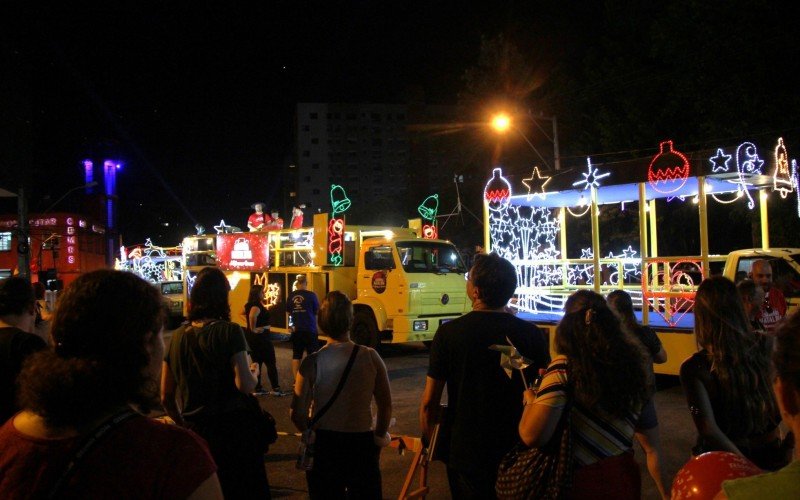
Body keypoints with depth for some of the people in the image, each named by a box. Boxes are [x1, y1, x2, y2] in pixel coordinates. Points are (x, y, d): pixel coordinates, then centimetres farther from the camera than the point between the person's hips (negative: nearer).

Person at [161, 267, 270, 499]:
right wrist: (253, 371, -1)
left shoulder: (178, 336, 2)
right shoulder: (229, 331, -12)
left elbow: (166, 397, 7)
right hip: (233, 428, -4)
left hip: (195, 430, 5)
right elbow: (245, 385, -21)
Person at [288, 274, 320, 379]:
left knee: (296, 356, 10)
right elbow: (317, 311, -1)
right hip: (310, 329, -3)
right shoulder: (311, 295, -10)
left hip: (296, 330, 3)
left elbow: (289, 312, 8)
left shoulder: (291, 295, -1)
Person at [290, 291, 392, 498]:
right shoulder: (370, 357, -11)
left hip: (324, 443, 0)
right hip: (362, 442, 0)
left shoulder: (312, 362, -13)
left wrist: (310, 433, 10)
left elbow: (297, 413, -10)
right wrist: (380, 434, 15)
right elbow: (385, 405, -3)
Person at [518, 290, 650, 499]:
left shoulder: (566, 365, -19)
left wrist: (530, 399, -8)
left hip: (580, 482, -4)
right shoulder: (633, 359, -5)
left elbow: (532, 436, -26)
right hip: (625, 476, 4)